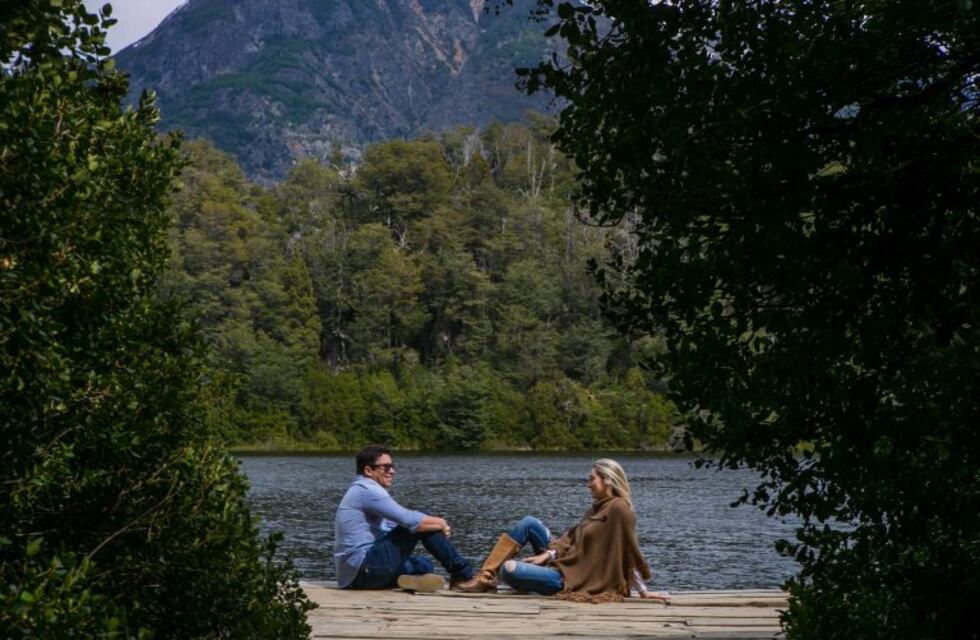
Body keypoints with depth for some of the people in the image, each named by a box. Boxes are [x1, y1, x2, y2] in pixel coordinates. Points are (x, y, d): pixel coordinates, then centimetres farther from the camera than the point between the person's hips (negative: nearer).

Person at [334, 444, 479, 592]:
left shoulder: (359, 490, 20)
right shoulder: (367, 490, -12)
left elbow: (395, 527, 19)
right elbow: (410, 520, -20)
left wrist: (437, 523, 6)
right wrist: (441, 524, -2)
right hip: (365, 569, -10)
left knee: (424, 564, 23)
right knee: (421, 525, -9)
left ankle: (409, 579, -10)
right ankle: (464, 574, -6)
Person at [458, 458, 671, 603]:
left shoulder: (619, 508, -17)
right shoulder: (598, 507, 13)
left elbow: (630, 552, -19)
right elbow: (572, 537, 11)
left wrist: (644, 592, -18)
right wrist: (548, 554, -4)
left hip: (571, 578, -10)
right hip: (564, 563, 10)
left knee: (509, 569, -24)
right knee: (528, 523, 0)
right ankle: (484, 578, -2)